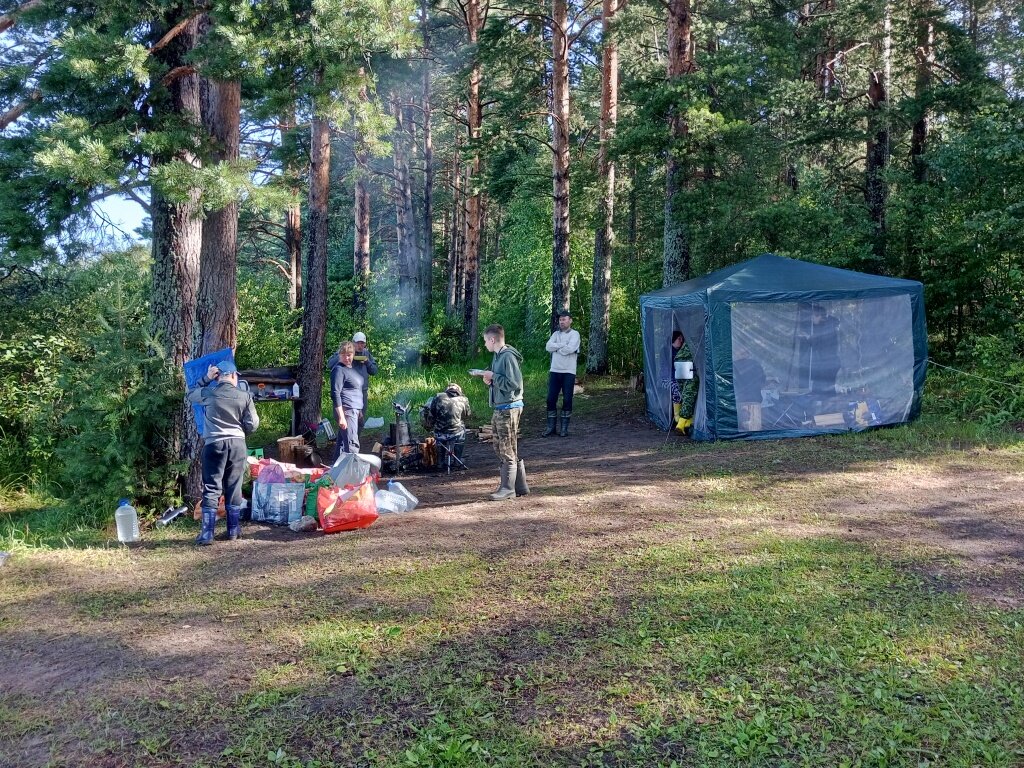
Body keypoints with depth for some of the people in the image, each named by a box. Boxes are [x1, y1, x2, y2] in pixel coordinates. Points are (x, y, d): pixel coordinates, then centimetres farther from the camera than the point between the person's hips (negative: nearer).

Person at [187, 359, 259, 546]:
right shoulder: (245, 396, -2)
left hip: (214, 444, -1)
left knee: (211, 488, 0)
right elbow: (252, 424, 0)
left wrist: (206, 379, 15)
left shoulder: (209, 393, -3)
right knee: (234, 487, 10)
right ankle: (233, 530, 16)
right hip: (237, 444, 1)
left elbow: (191, 394, 18)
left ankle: (207, 534, -5)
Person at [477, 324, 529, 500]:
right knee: (500, 448, 14)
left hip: (509, 408, -10)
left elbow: (514, 383, -23)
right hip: (499, 408, 10)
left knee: (507, 450, -3)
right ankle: (520, 486, 20)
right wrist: (490, 380, 2)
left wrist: (493, 376, -15)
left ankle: (508, 489, 5)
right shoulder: (497, 356, 14)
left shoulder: (508, 356, -16)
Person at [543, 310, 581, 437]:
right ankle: (551, 427, 9)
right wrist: (563, 345, -12)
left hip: (568, 372, -4)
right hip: (554, 371, 4)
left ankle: (564, 428, 7)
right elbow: (548, 346, -3)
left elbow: (570, 349, -18)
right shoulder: (556, 334, 13)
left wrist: (556, 348, -5)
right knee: (551, 399, 2)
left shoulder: (574, 334, -2)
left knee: (567, 400, 0)